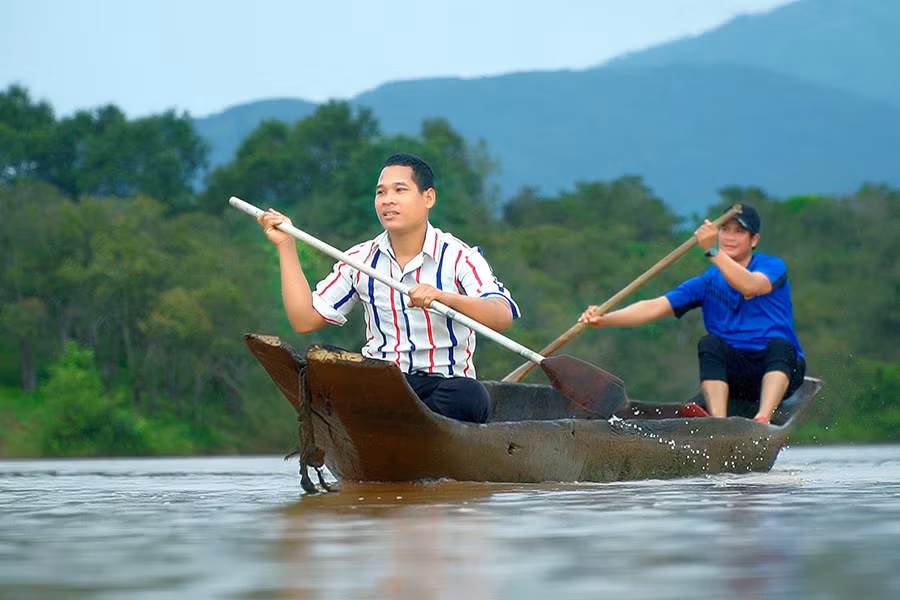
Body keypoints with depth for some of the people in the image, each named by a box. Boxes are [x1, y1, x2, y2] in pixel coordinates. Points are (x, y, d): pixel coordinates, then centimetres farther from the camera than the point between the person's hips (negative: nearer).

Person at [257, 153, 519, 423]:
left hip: (443, 380, -2)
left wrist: (446, 297, -34)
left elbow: (503, 316, -16)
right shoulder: (360, 259, 13)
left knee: (469, 397, -38)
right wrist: (286, 245, 9)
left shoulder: (459, 257, -1)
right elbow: (305, 319, 10)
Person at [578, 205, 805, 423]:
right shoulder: (707, 282, 8)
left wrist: (713, 251, -35)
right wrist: (604, 319, -17)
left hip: (779, 368, -2)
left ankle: (763, 419, -52)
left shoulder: (773, 266, -1)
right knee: (709, 343, -26)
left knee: (779, 345, -33)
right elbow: (654, 307, -2)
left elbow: (750, 286, -25)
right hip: (735, 374, 2)